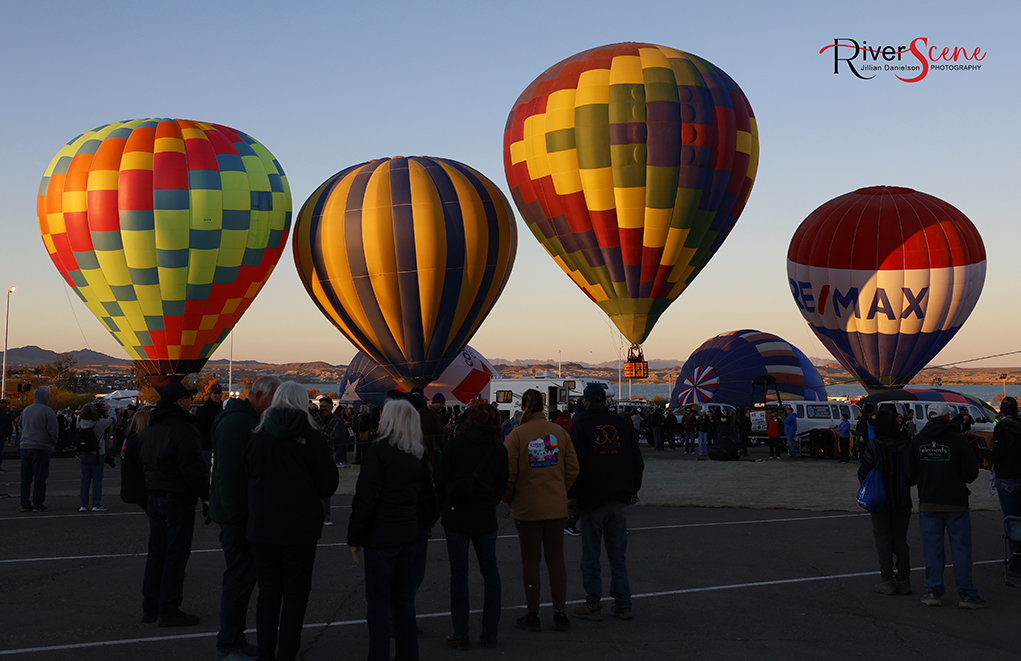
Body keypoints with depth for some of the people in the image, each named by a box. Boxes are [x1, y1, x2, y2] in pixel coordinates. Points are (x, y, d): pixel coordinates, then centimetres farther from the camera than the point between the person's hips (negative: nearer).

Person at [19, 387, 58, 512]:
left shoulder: (26, 410, 11)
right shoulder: (47, 411, -9)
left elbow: (20, 426, 21)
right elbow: (53, 431, -11)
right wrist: (53, 443, 4)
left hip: (25, 447, 6)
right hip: (41, 447, -6)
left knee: (26, 477, 9)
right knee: (39, 476, -1)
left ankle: (25, 503, 11)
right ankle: (38, 503, -1)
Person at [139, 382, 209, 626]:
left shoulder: (149, 430, 13)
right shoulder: (183, 429, -17)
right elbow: (193, 468, -20)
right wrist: (207, 495, -13)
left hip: (154, 495, 9)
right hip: (178, 497, -9)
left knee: (157, 551, 15)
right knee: (176, 553, -3)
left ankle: (150, 607, 20)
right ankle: (168, 610, -1)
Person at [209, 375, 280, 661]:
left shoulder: (247, 420, 15)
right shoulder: (237, 422, -19)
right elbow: (229, 474, -24)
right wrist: (238, 518, -23)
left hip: (243, 515, 11)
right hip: (238, 516, -11)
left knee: (243, 575, 16)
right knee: (239, 578, -4)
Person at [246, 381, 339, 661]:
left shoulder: (257, 435, -1)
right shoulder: (309, 436, -10)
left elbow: (248, 476, 7)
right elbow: (329, 482, -6)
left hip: (262, 525, 4)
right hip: (300, 527, -3)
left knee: (267, 592, 13)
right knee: (295, 594, 6)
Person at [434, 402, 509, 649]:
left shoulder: (454, 445, -6)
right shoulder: (499, 449, 1)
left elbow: (440, 483, -2)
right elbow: (501, 488, 7)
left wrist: (443, 509, 13)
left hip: (456, 517, -2)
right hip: (485, 518, 2)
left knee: (459, 574, 3)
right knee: (490, 572, 11)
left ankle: (460, 634, 6)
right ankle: (489, 633, 13)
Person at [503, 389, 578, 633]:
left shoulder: (516, 435, -10)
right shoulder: (559, 432, 1)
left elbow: (508, 474, -10)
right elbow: (572, 468, 3)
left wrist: (509, 498, 7)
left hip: (527, 506, -3)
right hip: (556, 506, 3)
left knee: (530, 560, 6)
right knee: (556, 558, 10)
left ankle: (533, 615, 12)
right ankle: (560, 614, 12)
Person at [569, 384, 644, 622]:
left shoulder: (582, 425, -7)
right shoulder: (622, 424, 6)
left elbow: (577, 464, -11)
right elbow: (637, 461, 9)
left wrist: (573, 494, 0)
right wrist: (633, 489, 18)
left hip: (592, 499, -4)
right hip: (619, 500, 4)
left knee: (590, 556, 4)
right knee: (618, 554, 11)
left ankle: (592, 606, 6)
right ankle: (622, 604, 12)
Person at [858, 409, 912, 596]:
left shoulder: (874, 446, -15)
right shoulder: (907, 443, -6)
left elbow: (863, 473, -7)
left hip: (880, 500, -4)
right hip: (902, 500, 4)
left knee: (883, 540, 4)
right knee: (900, 540, 13)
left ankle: (887, 582, 3)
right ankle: (903, 580, 13)